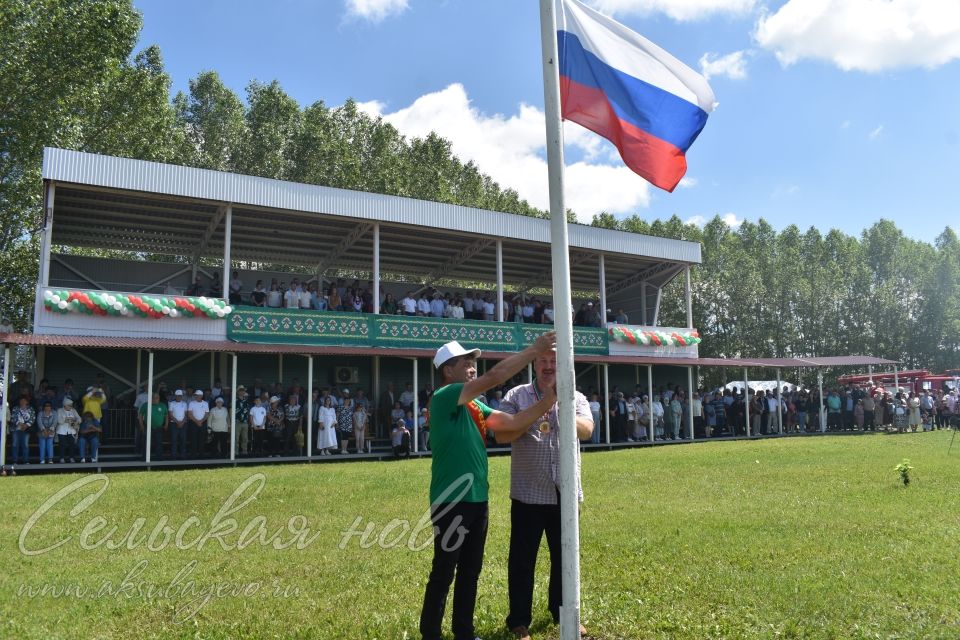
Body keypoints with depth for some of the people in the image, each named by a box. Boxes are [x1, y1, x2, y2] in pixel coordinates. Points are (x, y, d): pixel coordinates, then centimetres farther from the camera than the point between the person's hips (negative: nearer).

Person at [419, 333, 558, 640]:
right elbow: (494, 376, -22)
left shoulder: (475, 406, 13)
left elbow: (512, 423, 9)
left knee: (470, 571, 17)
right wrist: (534, 350, -19)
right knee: (443, 573, 2)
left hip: (477, 499, 9)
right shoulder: (443, 398, -15)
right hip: (452, 501, -9)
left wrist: (545, 403, -4)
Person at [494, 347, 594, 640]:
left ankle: (562, 612, 34)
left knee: (564, 557, 16)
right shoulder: (516, 396, 0)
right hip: (528, 493, -2)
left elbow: (586, 431, -11)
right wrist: (533, 414, -20)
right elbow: (501, 435, -9)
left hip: (565, 492, 3)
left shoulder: (575, 397, 6)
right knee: (522, 560, 5)